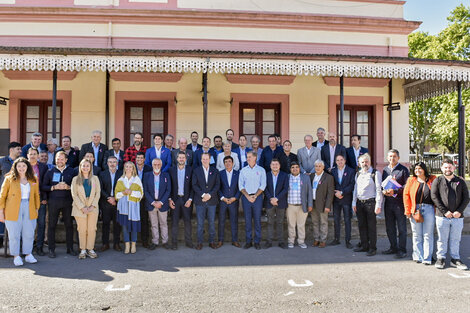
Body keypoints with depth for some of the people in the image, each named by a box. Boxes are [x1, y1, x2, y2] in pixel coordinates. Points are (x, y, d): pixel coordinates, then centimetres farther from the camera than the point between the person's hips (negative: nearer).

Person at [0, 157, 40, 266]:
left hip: (29, 210, 2)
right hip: (13, 211, -2)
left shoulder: (34, 179, 6)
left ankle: (28, 255, 21)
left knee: (29, 234, 7)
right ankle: (16, 256, 18)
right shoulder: (9, 179, -2)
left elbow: (36, 195, 13)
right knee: (14, 234, 5)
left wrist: (36, 209, 10)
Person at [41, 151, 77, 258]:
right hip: (53, 201, 0)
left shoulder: (71, 171, 9)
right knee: (52, 225, 2)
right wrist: (54, 187, -11)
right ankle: (51, 249, 11)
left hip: (67, 201, 0)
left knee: (69, 225, 3)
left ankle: (70, 248, 12)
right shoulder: (50, 172, 7)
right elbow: (43, 187, 3)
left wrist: (68, 187, -10)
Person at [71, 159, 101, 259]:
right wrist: (82, 207, -9)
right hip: (80, 208, -1)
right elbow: (74, 195, 0)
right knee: (82, 230, 1)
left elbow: (98, 193, 6)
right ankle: (83, 250, 11)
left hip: (93, 208, 1)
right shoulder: (76, 179, 6)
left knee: (92, 229, -1)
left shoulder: (95, 178, 9)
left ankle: (90, 249, 9)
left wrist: (93, 206, -6)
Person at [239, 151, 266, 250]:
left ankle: (257, 242, 10)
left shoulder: (261, 170, 4)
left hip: (257, 196, -1)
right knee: (247, 219, 3)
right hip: (246, 197, 1)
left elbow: (263, 185, -1)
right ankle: (248, 241, 12)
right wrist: (247, 196, -9)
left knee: (257, 219, 1)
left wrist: (255, 196, -12)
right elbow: (240, 185, 4)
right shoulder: (243, 170, 8)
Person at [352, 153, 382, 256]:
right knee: (362, 225, 11)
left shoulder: (375, 173, -4)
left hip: (370, 202, -6)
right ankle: (364, 246, 23)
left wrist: (378, 205, -14)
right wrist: (354, 202, 13)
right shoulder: (358, 174, 14)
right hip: (359, 203, 6)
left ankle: (372, 248, 10)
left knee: (371, 226, 0)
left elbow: (378, 189, -9)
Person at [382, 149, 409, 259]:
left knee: (401, 227, 2)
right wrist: (383, 191, -2)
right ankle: (393, 247, 26)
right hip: (388, 202, 6)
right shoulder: (385, 170, 14)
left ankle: (402, 250, 11)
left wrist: (395, 191, -21)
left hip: (399, 202, -5)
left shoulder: (403, 170, -3)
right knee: (389, 227, 12)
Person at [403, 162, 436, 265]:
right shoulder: (411, 180, 7)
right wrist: (408, 210, -2)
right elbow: (406, 195, 3)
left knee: (428, 235, 3)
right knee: (417, 235, 7)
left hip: (429, 209, -1)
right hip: (415, 209, 1)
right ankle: (418, 257, 16)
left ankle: (427, 258, 9)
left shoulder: (432, 179, 7)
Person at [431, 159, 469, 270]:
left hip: (458, 216, 2)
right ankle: (441, 258, 17)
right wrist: (445, 211, -11)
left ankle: (455, 259, 22)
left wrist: (459, 211, -7)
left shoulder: (460, 181, 9)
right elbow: (434, 197, -4)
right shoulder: (437, 181, 3)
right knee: (442, 239, 6)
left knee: (456, 239, 10)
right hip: (442, 216, -2)